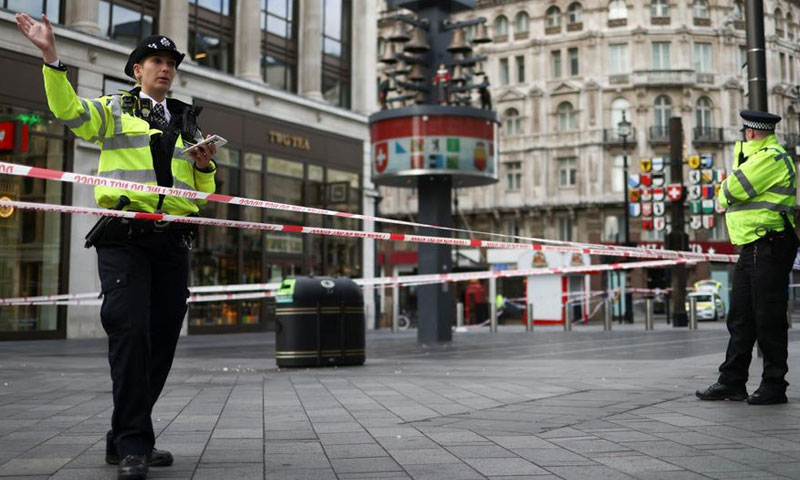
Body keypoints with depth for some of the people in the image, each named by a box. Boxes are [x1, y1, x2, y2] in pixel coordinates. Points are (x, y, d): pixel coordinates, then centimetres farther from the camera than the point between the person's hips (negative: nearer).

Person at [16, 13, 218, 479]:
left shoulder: (188, 123, 23)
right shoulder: (114, 110, 12)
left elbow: (204, 190, 24)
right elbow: (68, 109, -8)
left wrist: (205, 167, 3)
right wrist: (52, 57, -19)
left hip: (172, 242, 5)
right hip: (124, 239, -5)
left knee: (162, 337, 4)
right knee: (130, 331, -15)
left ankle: (126, 438, 17)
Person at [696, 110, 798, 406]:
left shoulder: (771, 158, -11)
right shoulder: (757, 158, 22)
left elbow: (733, 190, -17)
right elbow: (727, 196, 19)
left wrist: (725, 190, 3)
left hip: (770, 249, -10)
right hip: (752, 249, 10)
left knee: (768, 320, -4)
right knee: (741, 319, 10)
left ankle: (774, 387, 4)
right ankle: (732, 382, 15)